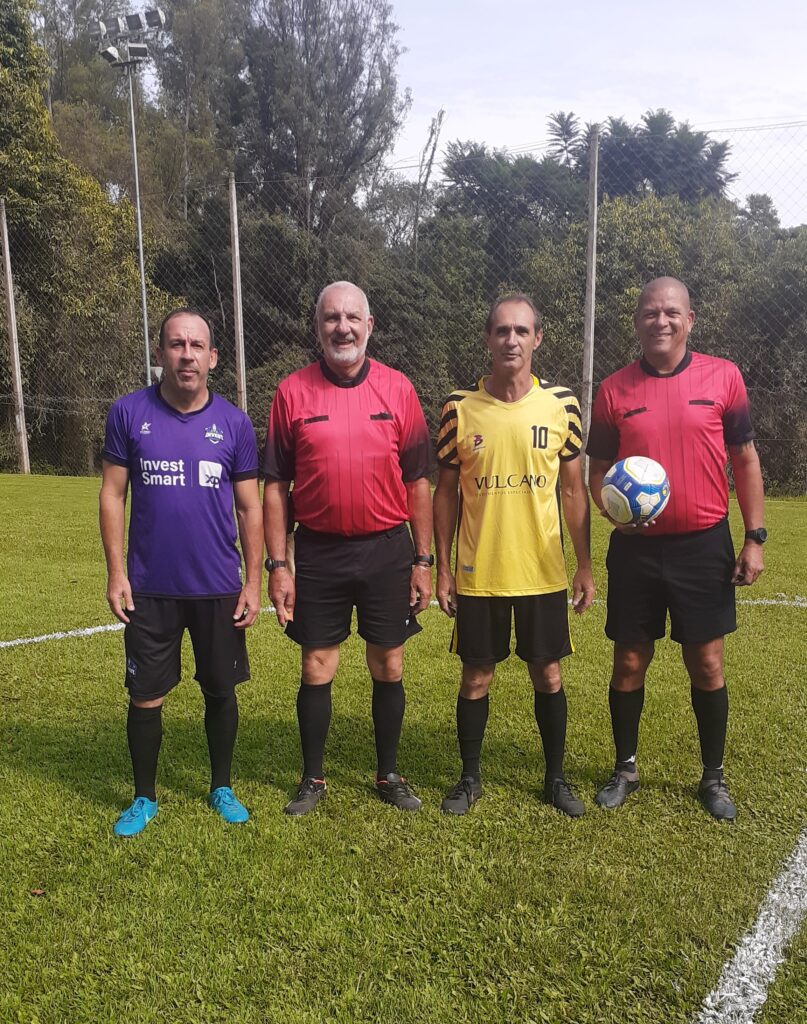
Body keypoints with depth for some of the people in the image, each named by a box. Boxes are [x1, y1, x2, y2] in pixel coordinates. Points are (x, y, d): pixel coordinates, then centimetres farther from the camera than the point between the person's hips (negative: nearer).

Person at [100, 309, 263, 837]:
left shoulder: (234, 423, -1)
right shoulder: (129, 413, -3)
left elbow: (250, 508, 3)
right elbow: (112, 495, 1)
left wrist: (254, 581, -1)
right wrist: (116, 572, -4)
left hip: (219, 589, 1)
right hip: (149, 588, 0)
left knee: (221, 691, 11)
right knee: (145, 696, 8)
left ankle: (222, 788, 32)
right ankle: (144, 798, 28)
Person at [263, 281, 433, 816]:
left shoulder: (398, 389, 1)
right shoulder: (292, 392, -1)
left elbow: (417, 481, 4)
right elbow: (275, 485, 1)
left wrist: (423, 559, 1)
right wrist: (277, 565, -4)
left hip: (388, 550, 1)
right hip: (319, 553, 0)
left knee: (389, 667, 10)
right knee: (317, 669, 8)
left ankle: (389, 774, 28)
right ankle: (314, 779, 26)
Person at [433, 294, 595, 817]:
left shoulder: (562, 404, -2)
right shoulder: (459, 408, -4)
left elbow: (574, 489, 4)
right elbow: (446, 492, 2)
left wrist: (585, 566, 3)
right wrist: (442, 568, 0)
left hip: (544, 573, 1)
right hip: (477, 574, 0)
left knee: (548, 675, 11)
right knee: (476, 677, 10)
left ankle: (556, 778, 30)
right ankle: (470, 778, 28)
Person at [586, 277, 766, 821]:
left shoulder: (723, 377, -1)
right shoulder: (614, 389, 0)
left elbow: (746, 459, 3)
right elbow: (599, 469, 7)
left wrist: (755, 538, -1)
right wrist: (613, 506, -15)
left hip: (704, 546, 0)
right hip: (636, 547, 1)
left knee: (707, 664, 8)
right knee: (630, 662, 9)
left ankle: (714, 777, 27)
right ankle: (626, 768, 28)